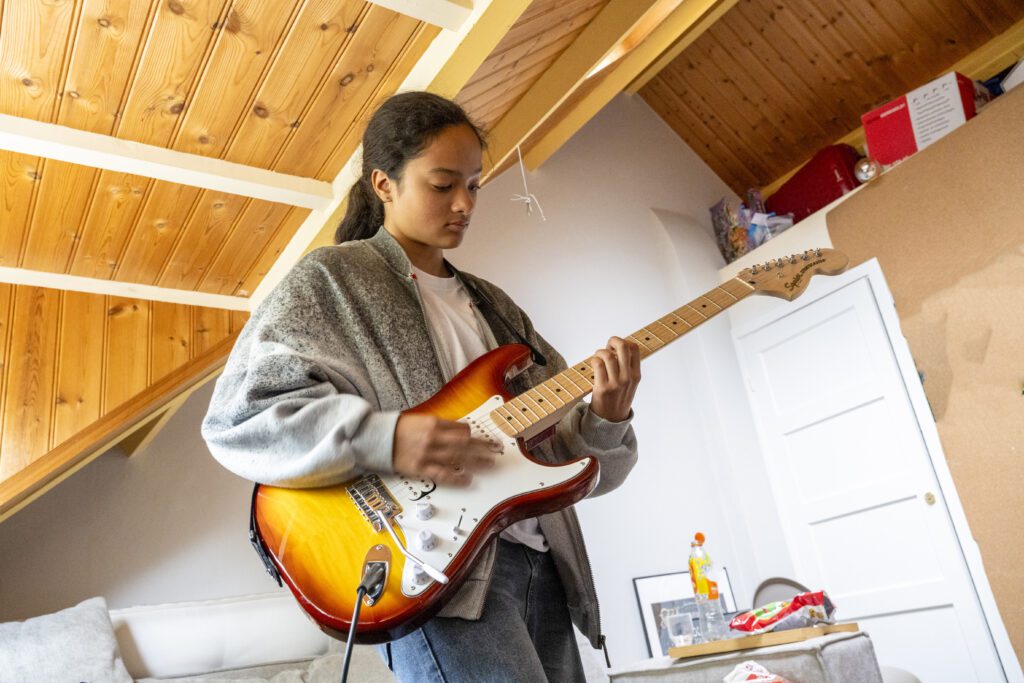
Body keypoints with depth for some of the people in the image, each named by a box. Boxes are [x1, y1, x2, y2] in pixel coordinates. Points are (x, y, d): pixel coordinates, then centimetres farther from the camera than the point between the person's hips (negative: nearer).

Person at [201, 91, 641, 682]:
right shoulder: (331, 280, 1)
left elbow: (556, 450, 16)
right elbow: (237, 418, -8)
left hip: (539, 561, 7)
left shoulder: (492, 306, 19)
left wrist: (605, 419, -7)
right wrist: (384, 438, -22)